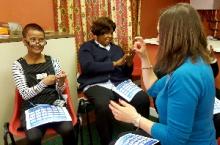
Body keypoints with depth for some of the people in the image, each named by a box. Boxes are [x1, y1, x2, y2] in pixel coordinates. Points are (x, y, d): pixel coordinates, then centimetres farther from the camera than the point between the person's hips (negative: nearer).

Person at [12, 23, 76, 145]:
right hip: (31, 110, -1)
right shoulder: (18, 65, 0)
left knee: (68, 130, -26)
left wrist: (61, 83, -16)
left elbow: (60, 91, 7)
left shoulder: (53, 61, 6)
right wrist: (44, 83, -22)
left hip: (54, 105, 2)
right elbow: (25, 94, -7)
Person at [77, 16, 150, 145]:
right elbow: (88, 66, -9)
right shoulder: (87, 47, 12)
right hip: (96, 84, -3)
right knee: (104, 106, -37)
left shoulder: (117, 48, 25)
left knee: (143, 98, -25)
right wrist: (114, 64, -7)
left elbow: (126, 73, 22)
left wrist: (129, 63, -1)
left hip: (119, 83, 4)